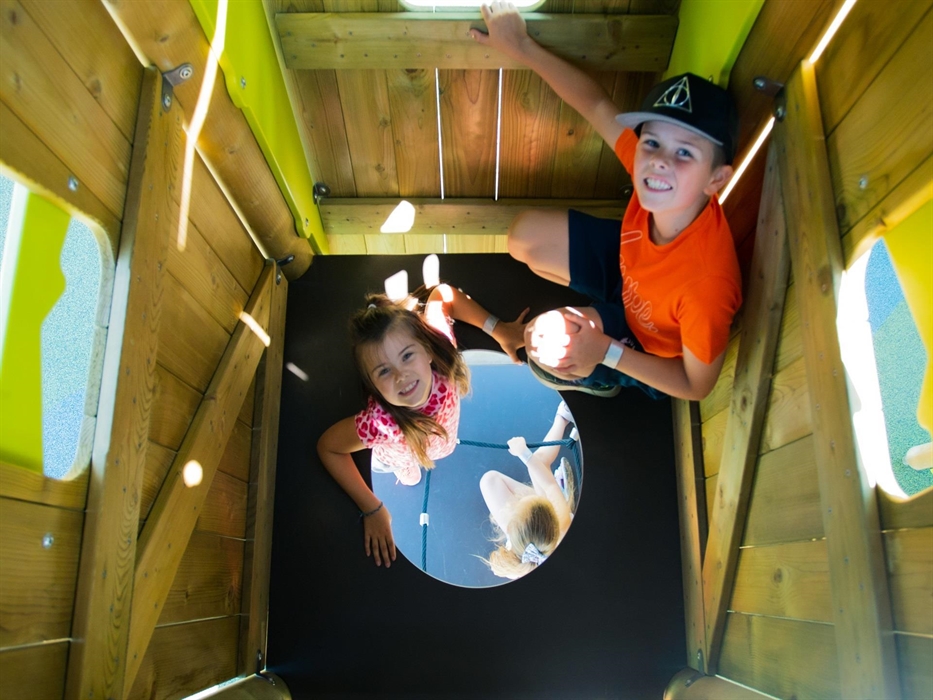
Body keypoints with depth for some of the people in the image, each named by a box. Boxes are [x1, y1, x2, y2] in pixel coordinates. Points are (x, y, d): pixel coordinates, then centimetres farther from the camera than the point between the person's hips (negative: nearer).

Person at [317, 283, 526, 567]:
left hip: (446, 445, 3)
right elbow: (327, 447, -30)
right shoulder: (380, 422, -49)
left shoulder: (438, 346, -42)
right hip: (404, 469, -2)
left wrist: (497, 329, -29)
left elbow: (442, 293, -23)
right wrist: (373, 510, -28)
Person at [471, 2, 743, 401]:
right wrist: (522, 48, -9)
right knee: (525, 237, 2)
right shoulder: (645, 161, -31)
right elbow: (598, 106, -12)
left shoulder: (707, 282, -43)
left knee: (549, 350, -25)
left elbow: (696, 386, -27)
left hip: (650, 350, -5)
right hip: (627, 269, 5)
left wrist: (604, 350, -33)